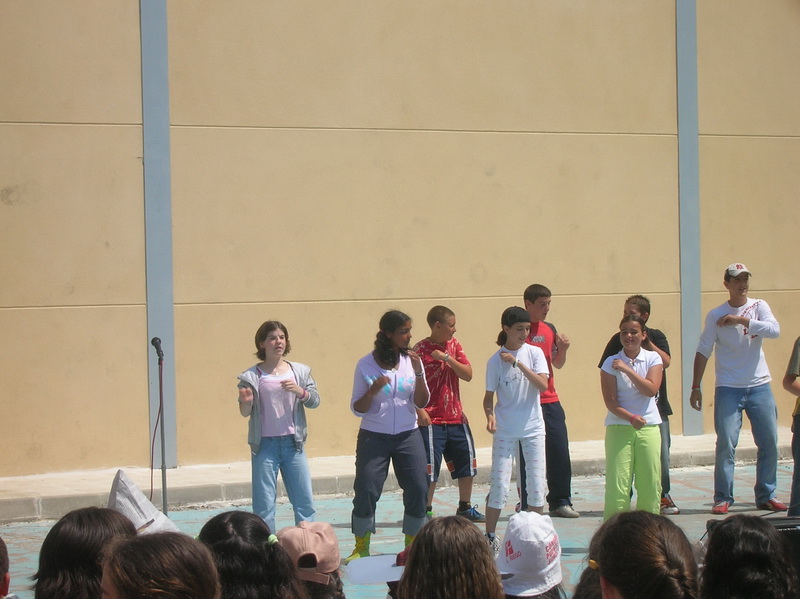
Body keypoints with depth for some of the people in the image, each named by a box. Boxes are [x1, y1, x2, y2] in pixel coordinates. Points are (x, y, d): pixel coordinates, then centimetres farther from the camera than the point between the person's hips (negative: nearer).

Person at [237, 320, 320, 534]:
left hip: (293, 443, 2)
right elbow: (245, 412, 1)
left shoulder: (300, 371, 8)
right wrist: (246, 402, -21)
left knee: (305, 501, 4)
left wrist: (300, 392, -17)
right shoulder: (251, 376, 0)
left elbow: (315, 401, 2)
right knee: (263, 504, -2)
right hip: (265, 444, -2)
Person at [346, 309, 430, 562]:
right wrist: (373, 390, -21)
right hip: (374, 437, -2)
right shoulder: (366, 365, -5)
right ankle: (361, 548, 9)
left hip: (408, 436, 3)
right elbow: (357, 408, -3)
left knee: (418, 489, -1)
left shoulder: (411, 361, 2)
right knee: (366, 491, -5)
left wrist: (418, 372, -13)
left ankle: (412, 545, 16)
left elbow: (421, 403, 0)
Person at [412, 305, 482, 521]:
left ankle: (465, 507, 27)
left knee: (467, 462, 12)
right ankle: (426, 511, 9)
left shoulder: (453, 345, 8)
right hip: (431, 420, -6)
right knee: (429, 467, -4)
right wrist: (420, 411, -20)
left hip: (456, 418, 6)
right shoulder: (421, 349, -9)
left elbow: (468, 375, 0)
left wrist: (447, 358, -12)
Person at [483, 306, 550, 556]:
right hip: (505, 430, -2)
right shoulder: (495, 361, -5)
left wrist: (518, 363, -21)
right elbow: (489, 396, -1)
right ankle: (490, 536, 6)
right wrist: (490, 416, -20)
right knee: (499, 485, -3)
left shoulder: (534, 353, -2)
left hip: (533, 428, 2)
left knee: (536, 483, 4)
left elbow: (543, 385, -14)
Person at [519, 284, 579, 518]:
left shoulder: (550, 329, 12)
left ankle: (560, 502, 18)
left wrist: (563, 349, -1)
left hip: (550, 400, 6)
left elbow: (557, 364, 17)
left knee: (560, 451, 6)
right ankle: (527, 505, 8)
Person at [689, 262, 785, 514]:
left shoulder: (758, 306, 4)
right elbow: (703, 352, 1)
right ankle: (722, 498, 1)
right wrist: (696, 386, -4)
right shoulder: (716, 315, 0)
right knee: (726, 444, -7)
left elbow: (774, 330, -15)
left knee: (769, 443, 4)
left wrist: (741, 320, -21)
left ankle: (766, 496, 17)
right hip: (728, 389, -2)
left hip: (760, 386, 2)